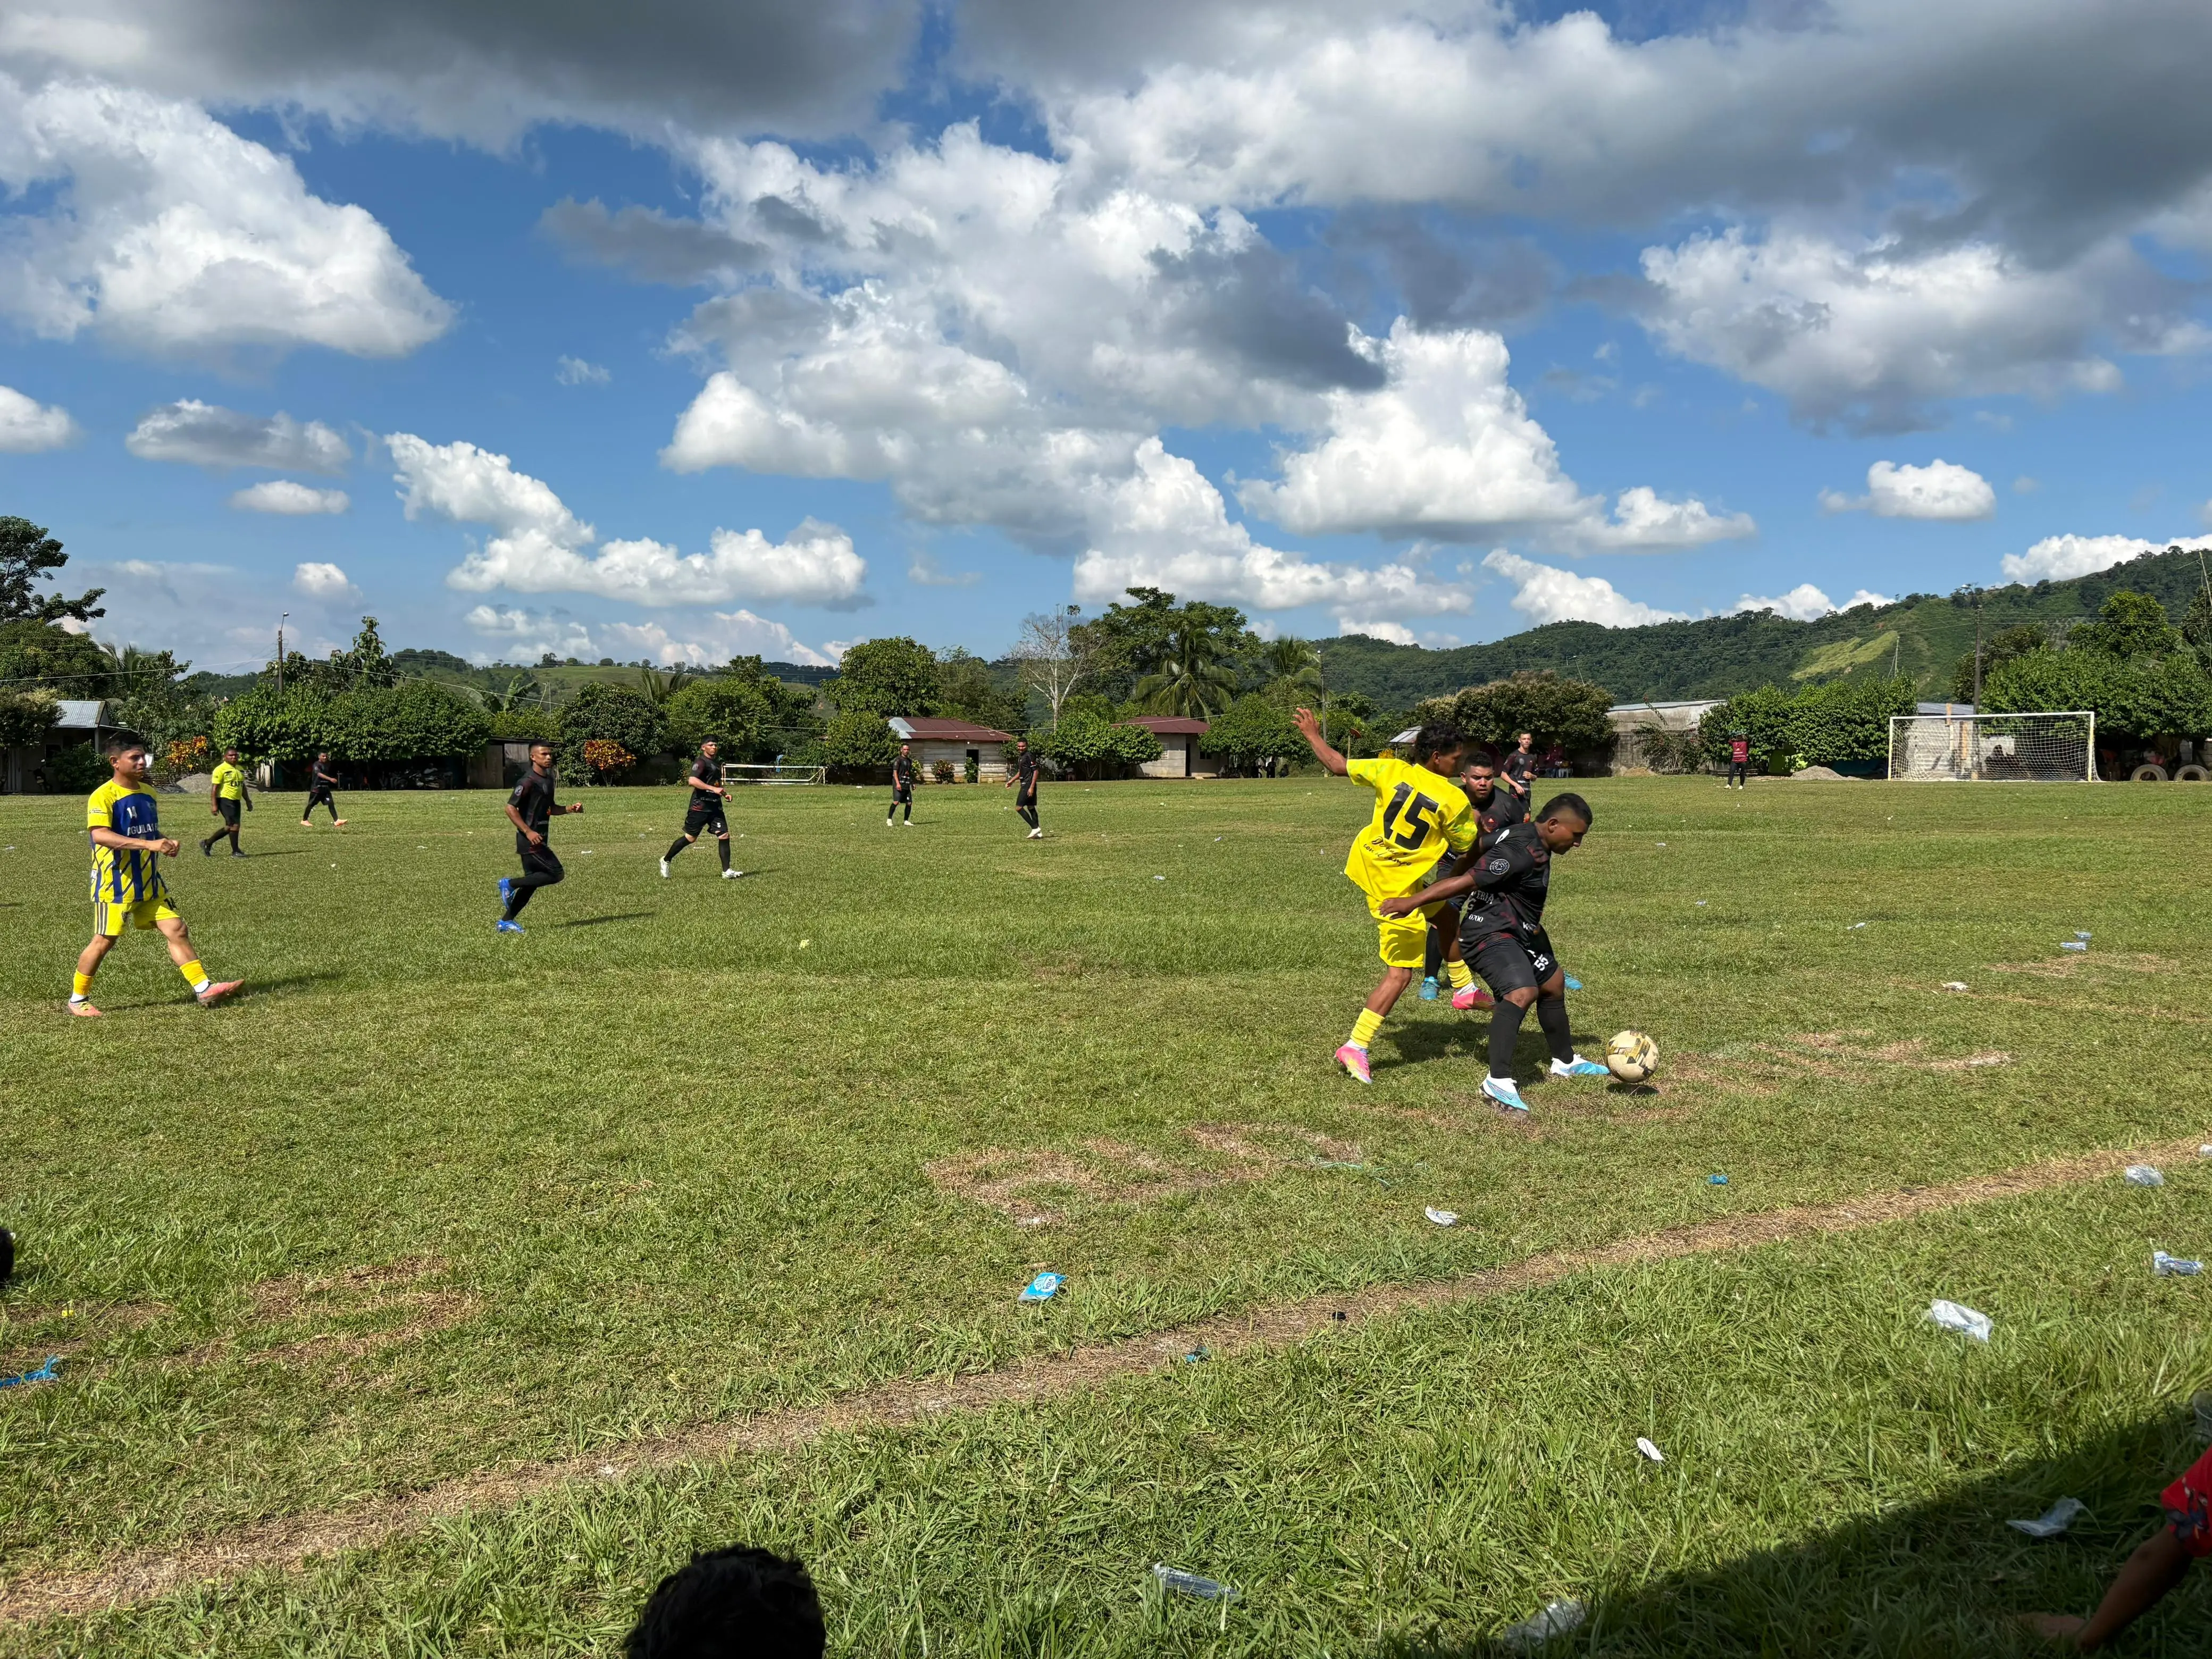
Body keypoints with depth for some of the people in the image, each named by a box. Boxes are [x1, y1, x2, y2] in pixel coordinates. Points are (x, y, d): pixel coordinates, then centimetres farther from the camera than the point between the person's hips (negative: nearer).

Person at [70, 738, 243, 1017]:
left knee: (177, 930, 1)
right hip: (115, 884, -7)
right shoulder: (103, 796, -15)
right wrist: (149, 844, -38)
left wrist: (165, 843, 1)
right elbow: (99, 835, -31)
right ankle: (77, 1000, 19)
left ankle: (204, 989, 1)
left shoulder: (147, 791, 9)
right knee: (104, 941, 2)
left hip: (150, 883, 7)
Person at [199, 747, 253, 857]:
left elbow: (243, 787, 24)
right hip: (225, 800, -8)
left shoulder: (240, 769, 15)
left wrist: (248, 801, 21)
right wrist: (214, 805, -17)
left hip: (236, 801, 8)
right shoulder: (220, 769, -9)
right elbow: (214, 788, -12)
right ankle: (235, 852, -3)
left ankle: (207, 844, 25)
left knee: (229, 827, 10)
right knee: (235, 824, -11)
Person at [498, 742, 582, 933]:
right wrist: (528, 832, -24)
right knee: (556, 874, -12)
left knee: (532, 882, 11)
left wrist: (569, 809, 8)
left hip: (539, 838, 9)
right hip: (530, 839, -9)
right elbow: (510, 809, -19)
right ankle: (510, 884, -1)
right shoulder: (528, 781, -15)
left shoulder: (548, 779, 14)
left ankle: (506, 922, 18)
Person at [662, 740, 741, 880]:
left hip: (715, 806, 8)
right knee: (690, 838, 0)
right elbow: (693, 781, -26)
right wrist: (713, 789, -28)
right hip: (700, 806, -7)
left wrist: (724, 793, 17)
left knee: (724, 836, -4)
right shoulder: (701, 762, -9)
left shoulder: (717, 763, 18)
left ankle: (726, 871, -1)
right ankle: (665, 860, 19)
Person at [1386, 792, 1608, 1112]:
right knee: (1522, 991, -31)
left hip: (1517, 931, 12)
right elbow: (1468, 881, -28)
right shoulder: (1522, 852, -25)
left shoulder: (1533, 842, 8)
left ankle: (1565, 1061, 45)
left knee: (1553, 983, 24)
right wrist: (1412, 902, -28)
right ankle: (1499, 1081, -37)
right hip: (1492, 934, -12)